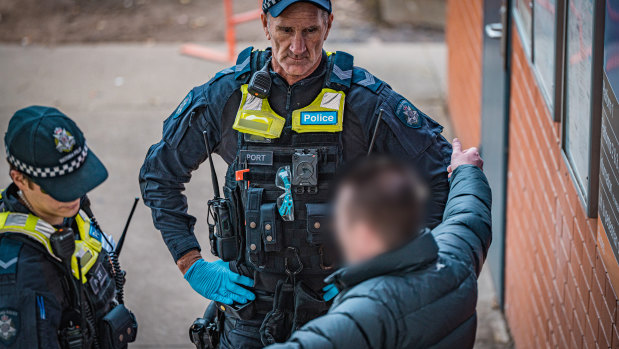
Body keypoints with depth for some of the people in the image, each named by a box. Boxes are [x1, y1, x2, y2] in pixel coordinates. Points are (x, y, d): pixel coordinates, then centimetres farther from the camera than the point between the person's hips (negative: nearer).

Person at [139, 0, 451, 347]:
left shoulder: (365, 100, -9)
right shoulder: (226, 94, -4)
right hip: (250, 303, 1)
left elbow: (440, 175, -2)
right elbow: (159, 172, 8)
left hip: (336, 305, -1)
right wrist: (193, 265, 2)